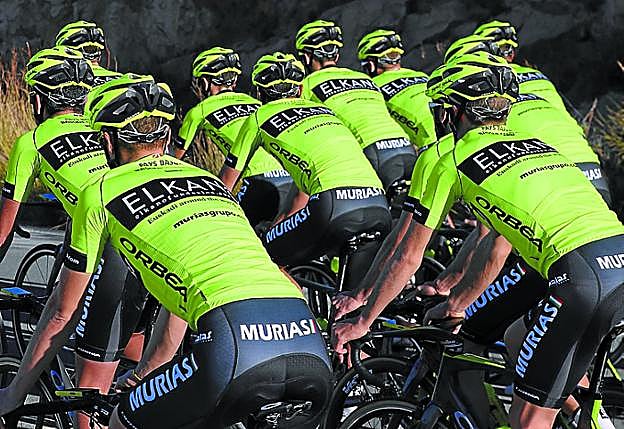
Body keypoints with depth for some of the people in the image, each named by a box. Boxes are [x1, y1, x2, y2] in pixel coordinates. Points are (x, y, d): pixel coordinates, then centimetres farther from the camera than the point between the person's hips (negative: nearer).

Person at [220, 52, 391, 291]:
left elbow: (226, 182, 28)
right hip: (379, 205, 5)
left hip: (335, 204, -5)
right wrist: (287, 220, 52)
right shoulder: (322, 109, 32)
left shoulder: (259, 118, 18)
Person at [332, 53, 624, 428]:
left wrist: (363, 322, 29)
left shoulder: (450, 161, 12)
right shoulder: (535, 144, 30)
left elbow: (407, 258, 17)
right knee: (521, 337, 28)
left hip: (583, 275, -6)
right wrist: (456, 306, 49)